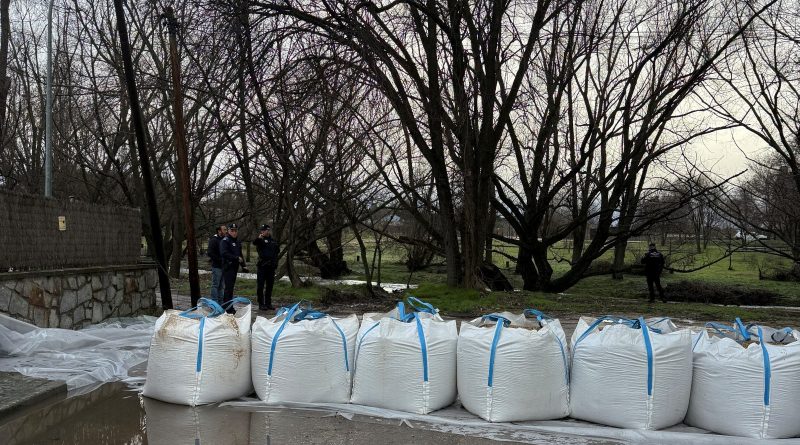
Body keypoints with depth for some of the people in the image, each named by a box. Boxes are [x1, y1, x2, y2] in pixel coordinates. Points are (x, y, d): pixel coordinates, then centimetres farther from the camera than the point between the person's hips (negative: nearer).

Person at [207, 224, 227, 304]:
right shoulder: (213, 240, -8)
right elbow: (210, 253, -15)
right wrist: (220, 260, -19)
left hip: (223, 267, 7)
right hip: (216, 267, -7)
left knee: (221, 286, 12)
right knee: (215, 285, -3)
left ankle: (220, 303, 18)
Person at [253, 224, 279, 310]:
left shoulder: (273, 241, 13)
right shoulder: (260, 240, -6)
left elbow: (276, 253, 24)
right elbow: (254, 242, -29)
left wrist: (275, 264, 18)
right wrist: (259, 238, -51)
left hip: (271, 267, 6)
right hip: (262, 266, -6)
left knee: (269, 286, 12)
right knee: (260, 286, 0)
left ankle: (268, 303, 21)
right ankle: (261, 304, 4)